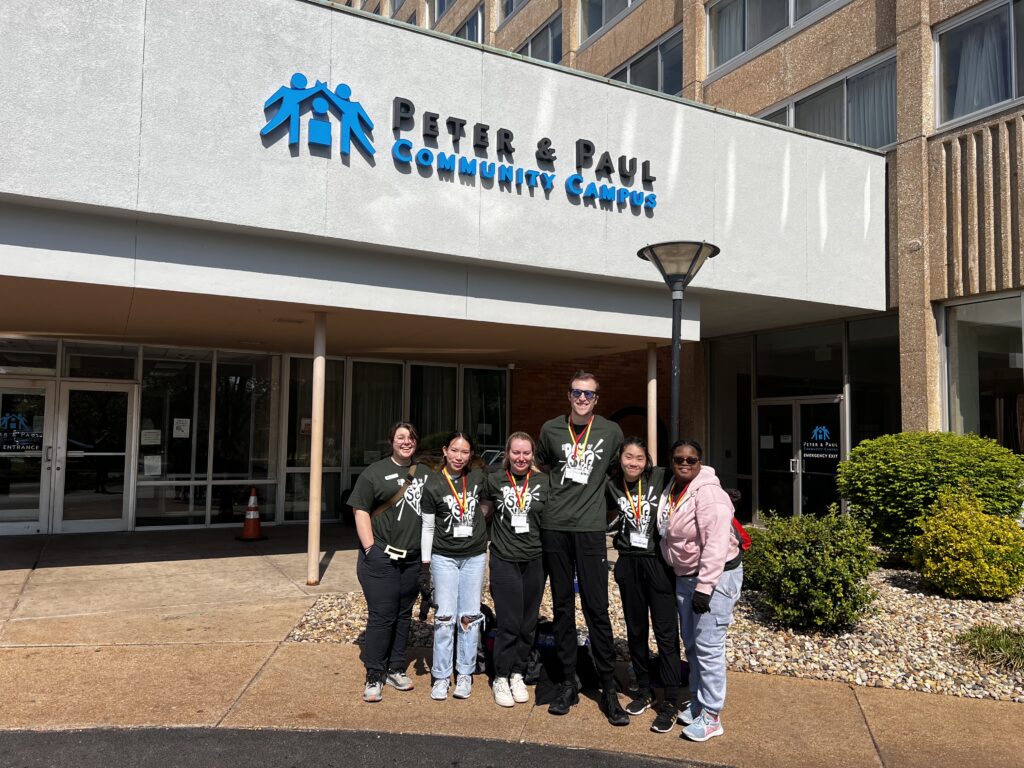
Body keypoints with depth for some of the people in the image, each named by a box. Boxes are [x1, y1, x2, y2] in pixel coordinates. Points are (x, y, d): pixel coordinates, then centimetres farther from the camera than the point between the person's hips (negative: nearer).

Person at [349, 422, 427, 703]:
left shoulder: (424, 474, 12)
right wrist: (370, 548, -12)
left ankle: (395, 669, 24)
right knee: (381, 616, -4)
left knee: (403, 616, 12)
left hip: (413, 559, 5)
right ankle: (374, 677, 6)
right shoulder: (375, 472, -1)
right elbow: (360, 511, -5)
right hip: (381, 557, -5)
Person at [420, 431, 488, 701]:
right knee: (445, 617, -1)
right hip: (444, 557, -2)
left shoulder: (478, 478, -1)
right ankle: (441, 677, 10)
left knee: (470, 617, 5)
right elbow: (428, 527, -2)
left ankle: (465, 674, 17)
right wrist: (425, 561, -2)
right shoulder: (433, 485, -7)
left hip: (474, 556, 2)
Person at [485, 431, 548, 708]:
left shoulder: (544, 482, 0)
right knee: (509, 623, -3)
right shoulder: (494, 481, -1)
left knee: (528, 623, 10)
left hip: (535, 561, 2)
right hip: (505, 560, -2)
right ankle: (501, 678, 14)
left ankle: (518, 674, 26)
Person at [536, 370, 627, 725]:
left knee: (597, 609, -3)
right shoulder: (551, 429, 5)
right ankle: (568, 683, 19)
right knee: (562, 606, 8)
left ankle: (609, 689, 8)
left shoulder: (611, 432, 3)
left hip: (590, 529, -2)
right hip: (554, 527, 2)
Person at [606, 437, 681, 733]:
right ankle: (643, 691, 31)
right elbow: (607, 512, 18)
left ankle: (670, 703, 9)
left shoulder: (661, 478, -9)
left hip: (659, 562, -4)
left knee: (665, 633, -1)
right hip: (629, 564, 4)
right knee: (635, 630, 14)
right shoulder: (611, 485, 1)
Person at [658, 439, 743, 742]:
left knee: (707, 646, -5)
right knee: (691, 643, 17)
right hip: (685, 577, 9)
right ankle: (697, 700, 33)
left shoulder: (708, 493, -21)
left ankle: (711, 716, 6)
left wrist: (704, 587, -27)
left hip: (716, 576, -9)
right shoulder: (670, 491, 6)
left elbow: (716, 544, -27)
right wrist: (686, 579, 18)